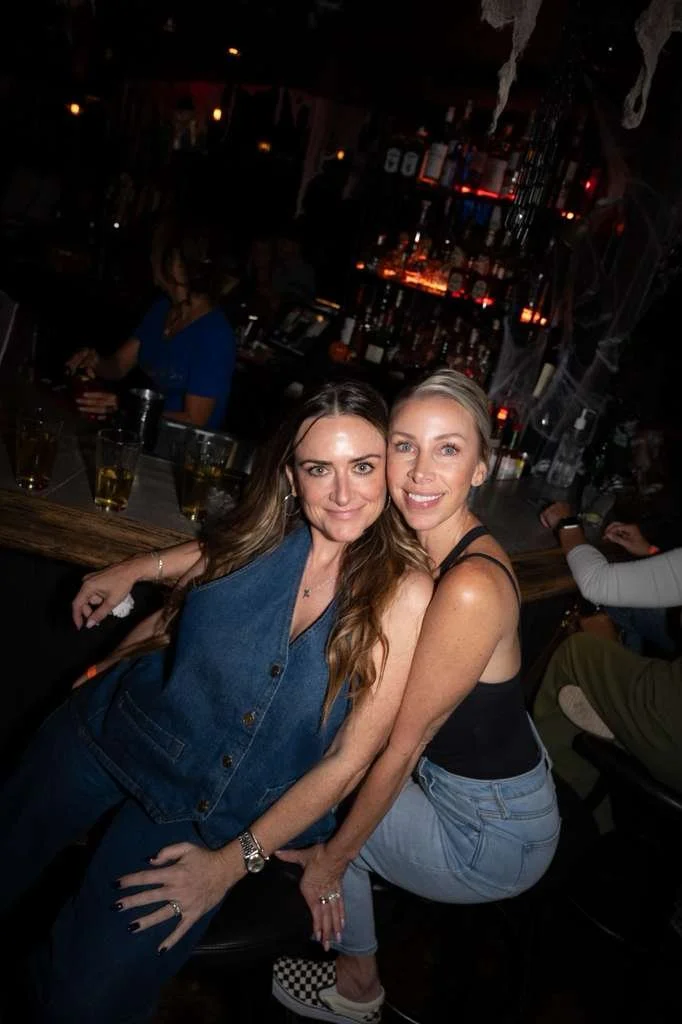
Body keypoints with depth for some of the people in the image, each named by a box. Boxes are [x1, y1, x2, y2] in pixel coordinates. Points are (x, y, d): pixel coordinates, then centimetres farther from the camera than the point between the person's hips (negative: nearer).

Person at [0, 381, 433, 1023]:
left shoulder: (405, 593, -22)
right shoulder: (270, 534, -12)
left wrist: (233, 862, -16)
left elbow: (348, 760, -18)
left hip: (213, 811, -3)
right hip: (122, 725, 3)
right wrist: (140, 568, 7)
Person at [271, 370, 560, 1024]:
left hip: (493, 836, -7)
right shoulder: (417, 548, -6)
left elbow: (403, 746, -23)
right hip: (448, 776, 8)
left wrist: (333, 856, -10)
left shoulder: (472, 587, -32)